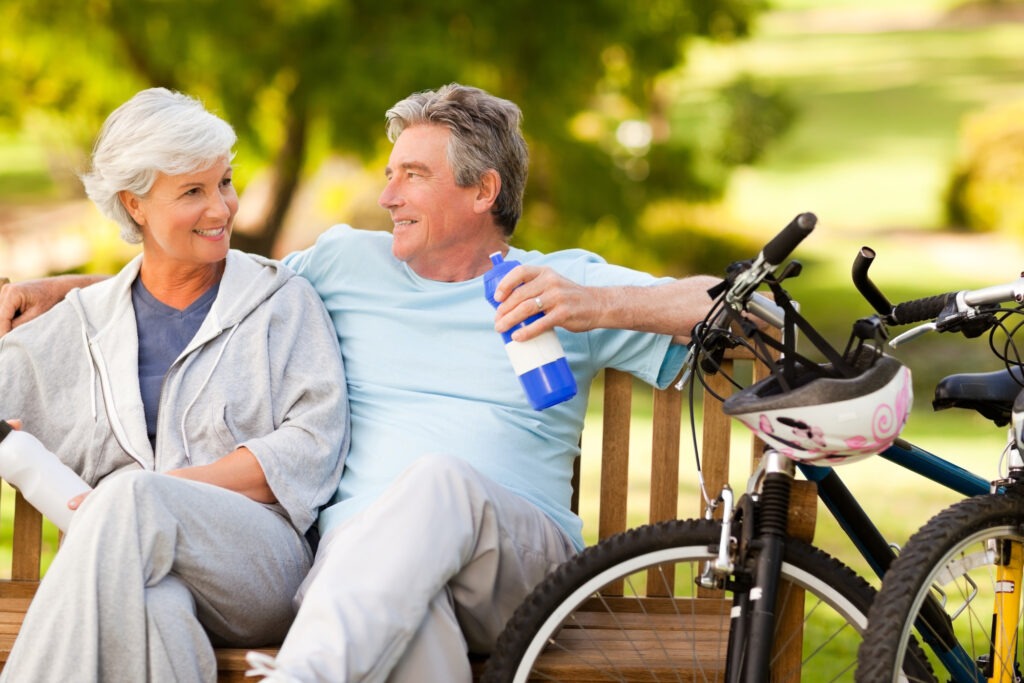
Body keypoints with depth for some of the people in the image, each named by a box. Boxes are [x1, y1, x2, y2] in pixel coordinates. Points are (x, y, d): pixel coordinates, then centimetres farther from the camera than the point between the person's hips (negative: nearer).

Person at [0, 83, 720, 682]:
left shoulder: (562, 282, 15)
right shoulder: (348, 264, 23)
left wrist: (600, 307, -12)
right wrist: (59, 289, 27)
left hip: (519, 560, -1)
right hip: (357, 545, 2)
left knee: (439, 481, -40)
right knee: (408, 619, -40)